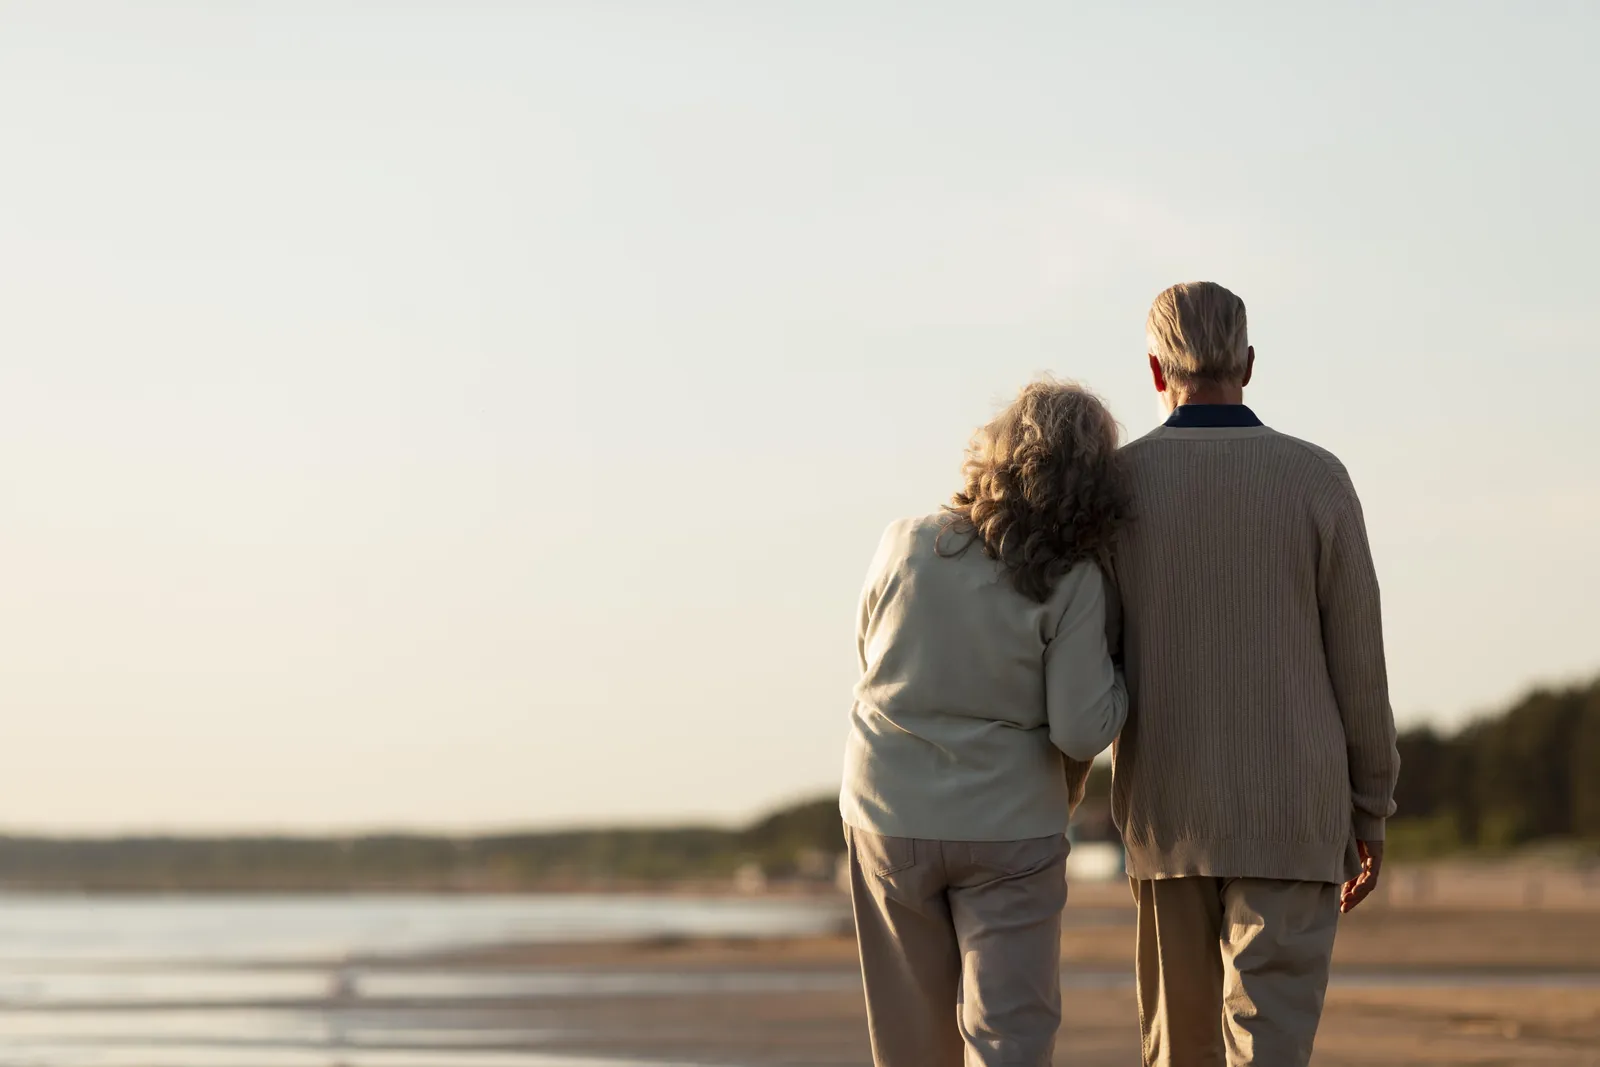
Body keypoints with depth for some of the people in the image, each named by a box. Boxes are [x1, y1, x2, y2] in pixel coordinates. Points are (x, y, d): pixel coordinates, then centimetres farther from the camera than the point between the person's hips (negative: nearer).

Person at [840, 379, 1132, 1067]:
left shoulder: (905, 545, -6)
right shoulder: (1073, 585, -14)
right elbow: (1080, 730, -16)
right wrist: (1123, 673, 1)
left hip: (889, 818, 3)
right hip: (1010, 829, -3)